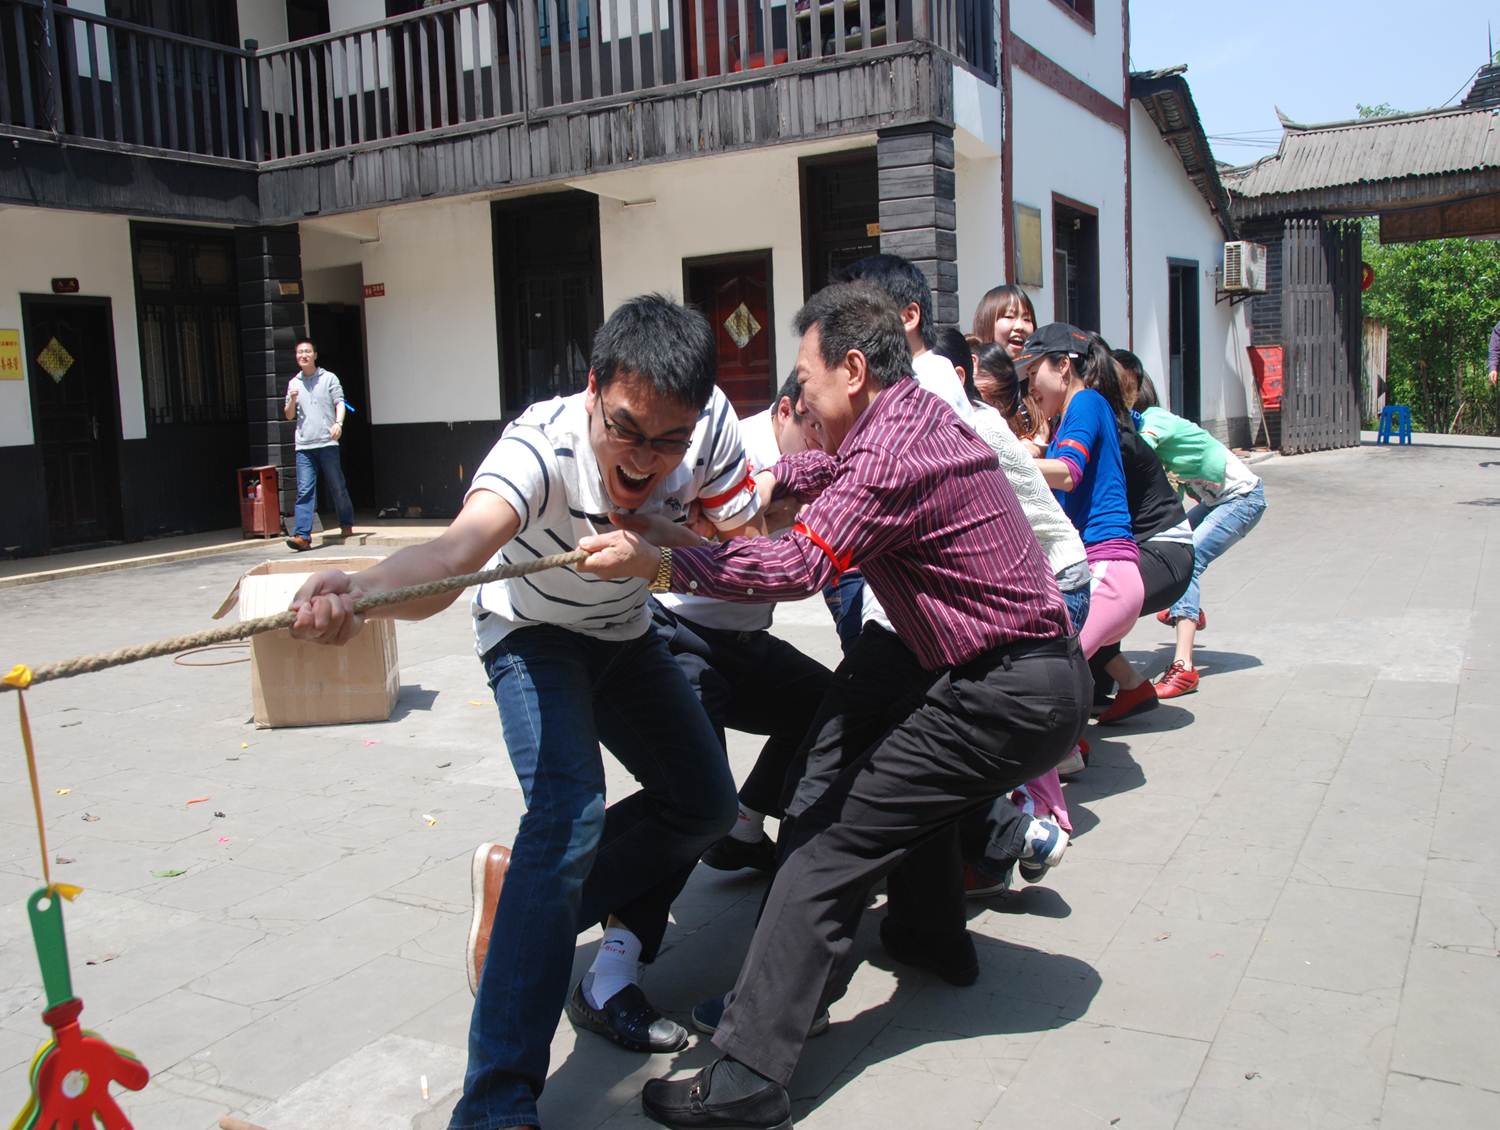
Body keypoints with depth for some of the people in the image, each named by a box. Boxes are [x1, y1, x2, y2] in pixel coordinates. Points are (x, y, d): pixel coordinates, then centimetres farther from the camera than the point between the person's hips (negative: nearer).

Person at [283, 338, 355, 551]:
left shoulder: (329, 378, 7)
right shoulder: (293, 383, 17)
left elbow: (339, 403, -2)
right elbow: (289, 415, 20)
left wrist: (338, 423, -21)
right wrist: (292, 401, -1)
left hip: (327, 443, -2)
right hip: (303, 446, 2)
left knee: (338, 487, 7)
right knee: (304, 491, -7)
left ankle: (346, 525, 25)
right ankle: (302, 535, -14)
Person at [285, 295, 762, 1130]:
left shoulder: (710, 422, -26)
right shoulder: (543, 444, -39)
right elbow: (456, 550, -58)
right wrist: (361, 590, -77)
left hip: (624, 634, 6)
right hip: (533, 633, -5)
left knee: (706, 802, 6)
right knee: (570, 813, -26)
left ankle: (523, 883, 20)